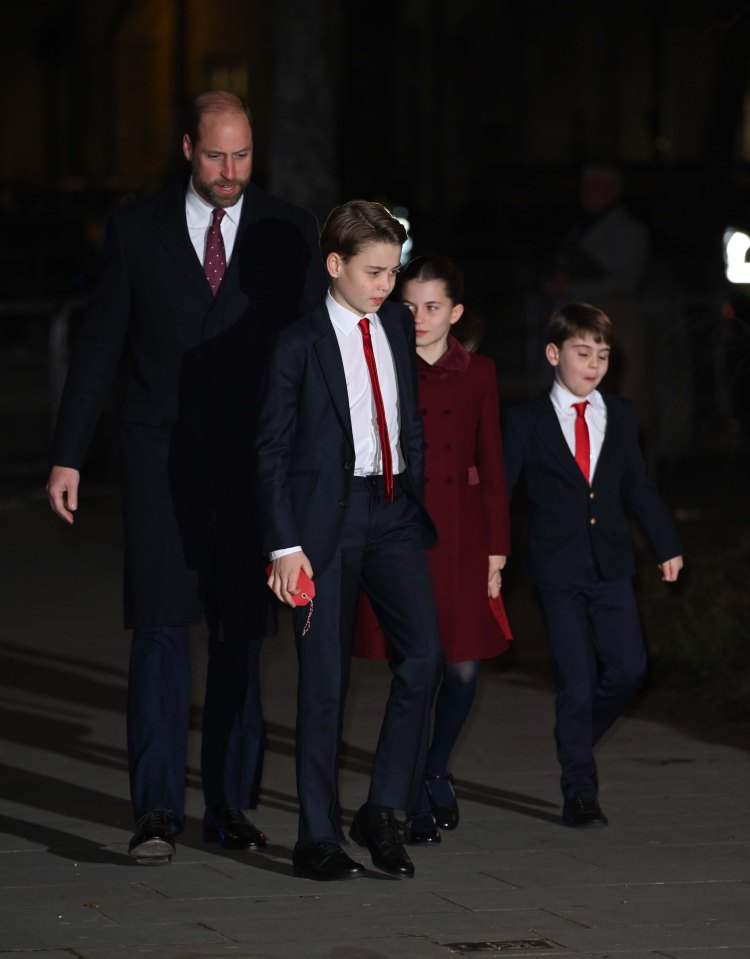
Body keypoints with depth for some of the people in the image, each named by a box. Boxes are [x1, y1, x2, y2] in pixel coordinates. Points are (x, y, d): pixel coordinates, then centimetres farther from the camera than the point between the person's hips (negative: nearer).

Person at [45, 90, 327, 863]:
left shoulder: (289, 232, 4)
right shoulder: (138, 229, 3)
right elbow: (98, 347, 5)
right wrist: (68, 455, 1)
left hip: (255, 462, 1)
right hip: (162, 460, -1)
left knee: (242, 638, 5)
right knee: (161, 630, -7)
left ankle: (230, 805, 14)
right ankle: (157, 809, -8)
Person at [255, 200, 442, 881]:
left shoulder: (398, 326, 10)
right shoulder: (300, 345, -5)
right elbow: (272, 452, -5)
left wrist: (418, 497, 15)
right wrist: (284, 545, -10)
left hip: (394, 511, 4)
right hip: (326, 519, -4)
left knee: (423, 651, -13)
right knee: (325, 676, -1)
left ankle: (383, 811, -2)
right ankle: (318, 838, 7)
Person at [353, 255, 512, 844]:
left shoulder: (478, 374, 7)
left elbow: (491, 464, 8)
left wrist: (496, 549, 4)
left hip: (461, 535, 2)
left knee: (463, 667, 0)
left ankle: (436, 770, 27)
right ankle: (417, 802, 8)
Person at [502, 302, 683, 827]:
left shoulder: (620, 414, 10)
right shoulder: (527, 420, -1)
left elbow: (638, 486, 16)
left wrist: (668, 546, 14)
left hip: (611, 565, 3)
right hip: (558, 568, -3)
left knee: (628, 667, -5)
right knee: (576, 679, -4)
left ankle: (577, 735, 23)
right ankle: (580, 791, 4)